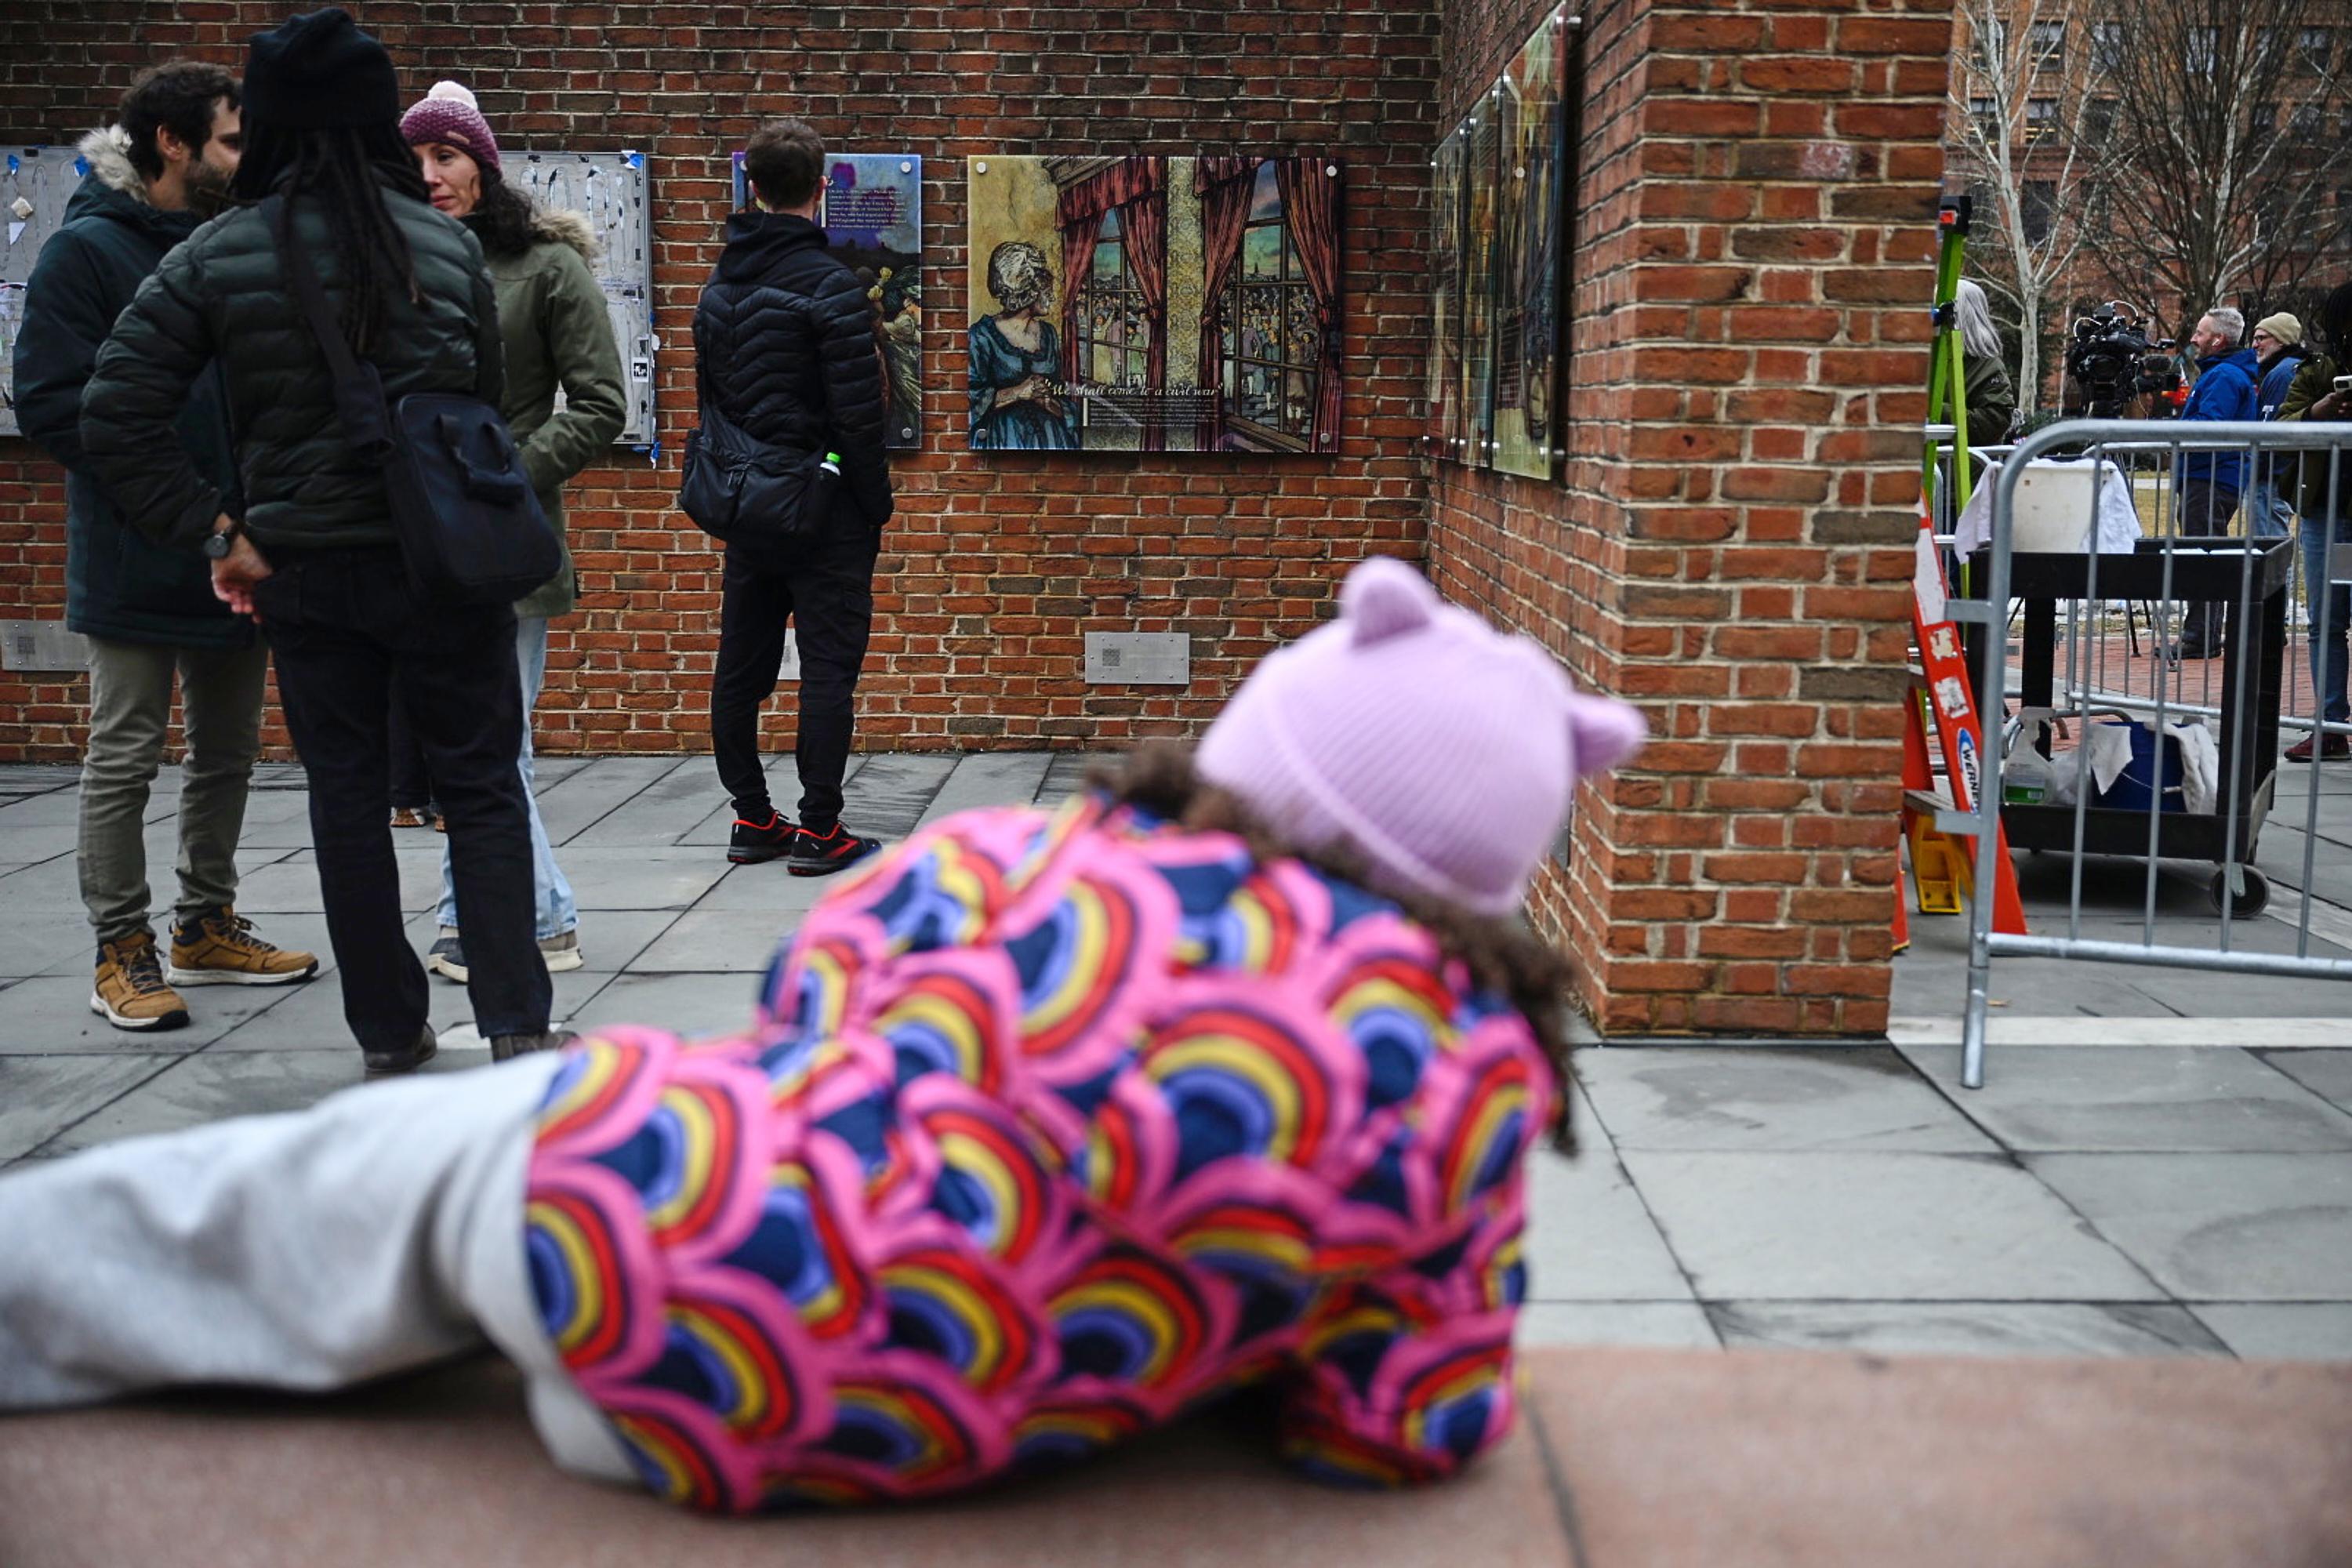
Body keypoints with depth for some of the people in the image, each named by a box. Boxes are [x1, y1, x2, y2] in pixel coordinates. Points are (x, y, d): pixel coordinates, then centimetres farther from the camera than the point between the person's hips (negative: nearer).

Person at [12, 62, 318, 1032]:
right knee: (124, 758, 2)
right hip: (136, 561, -7)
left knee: (228, 753, 14)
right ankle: (122, 953, 12)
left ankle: (207, 929, 27)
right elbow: (51, 404, -13)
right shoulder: (87, 251, -8)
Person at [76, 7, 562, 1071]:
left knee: (345, 798, 12)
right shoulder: (448, 246, -3)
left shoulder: (213, 258, -3)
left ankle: (388, 1033, 19)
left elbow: (114, 421, -7)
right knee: (482, 791, 8)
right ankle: (516, 1025, 6)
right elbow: (484, 403, 3)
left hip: (301, 572, 1)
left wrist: (216, 532, -3)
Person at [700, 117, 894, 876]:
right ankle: (818, 832, 1)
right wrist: (877, 507, -7)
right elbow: (859, 414, -17)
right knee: (828, 666, -2)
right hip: (823, 510, -7)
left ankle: (752, 820, 19)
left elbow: (710, 397, 15)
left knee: (741, 669, 11)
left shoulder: (718, 285, 9)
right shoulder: (829, 285, -14)